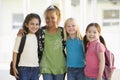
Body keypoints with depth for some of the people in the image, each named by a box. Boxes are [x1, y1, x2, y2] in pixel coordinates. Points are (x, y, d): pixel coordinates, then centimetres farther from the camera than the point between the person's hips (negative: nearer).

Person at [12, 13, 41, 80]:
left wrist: (39, 69, 11)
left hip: (36, 68, 5)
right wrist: (14, 67, -6)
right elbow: (15, 52, -4)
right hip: (23, 68, -5)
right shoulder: (21, 37, -6)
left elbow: (39, 52, 13)